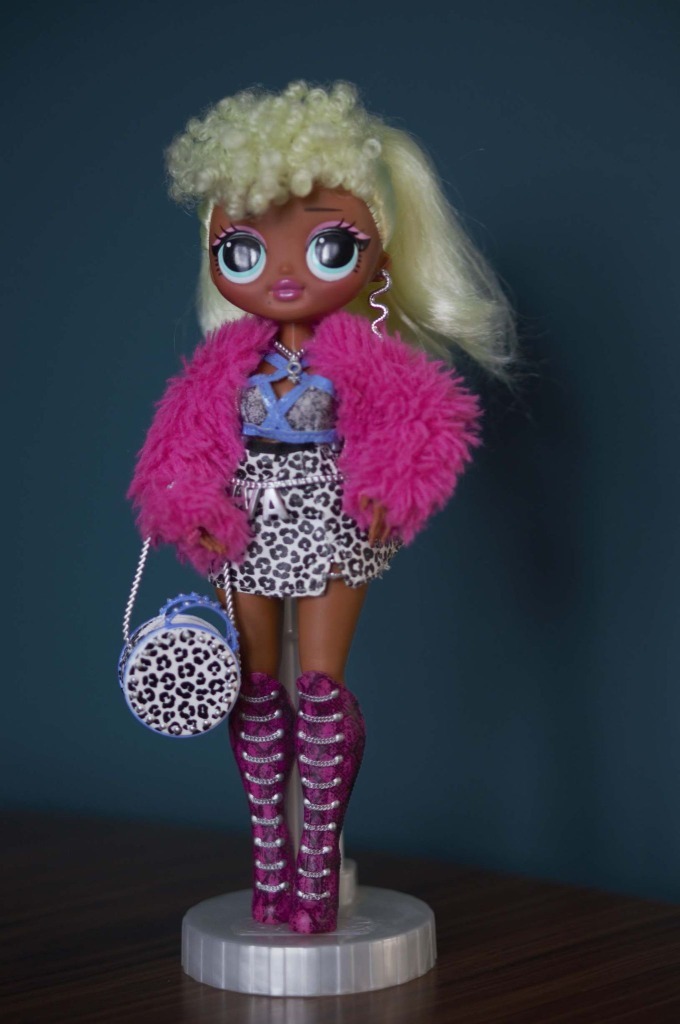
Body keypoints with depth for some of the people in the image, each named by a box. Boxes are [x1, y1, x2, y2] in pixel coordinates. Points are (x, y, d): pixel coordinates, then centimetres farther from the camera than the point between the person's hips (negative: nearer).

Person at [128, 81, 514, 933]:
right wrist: (193, 504, -11)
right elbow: (188, 434, 1)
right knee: (256, 689, 9)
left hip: (329, 533, -3)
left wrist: (384, 488, -22)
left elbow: (423, 415, -12)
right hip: (246, 534, 3)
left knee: (322, 686, -1)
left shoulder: (364, 353, -8)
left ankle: (319, 863, 10)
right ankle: (269, 862, 21)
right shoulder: (228, 359, 1)